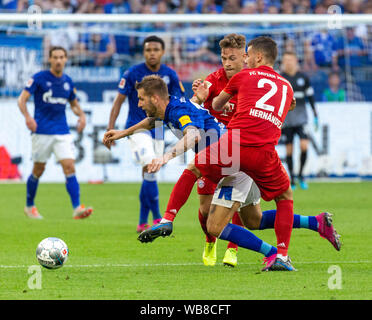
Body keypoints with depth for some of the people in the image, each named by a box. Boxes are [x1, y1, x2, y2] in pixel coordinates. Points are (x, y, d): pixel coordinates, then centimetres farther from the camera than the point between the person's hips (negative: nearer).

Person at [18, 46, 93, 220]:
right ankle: (29, 206, 26)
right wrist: (27, 117, -27)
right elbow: (22, 99, -9)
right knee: (38, 170, 6)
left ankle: (77, 209, -18)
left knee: (70, 167, -11)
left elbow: (74, 104, 23)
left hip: (62, 132, 3)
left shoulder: (68, 81, 9)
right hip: (42, 131, -3)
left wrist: (81, 115, 2)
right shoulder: (39, 78, -5)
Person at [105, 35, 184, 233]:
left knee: (148, 177, 7)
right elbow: (119, 101, -4)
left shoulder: (170, 75, 0)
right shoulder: (132, 74, -9)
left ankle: (143, 223, 15)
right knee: (150, 168, -22)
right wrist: (110, 128, -10)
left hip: (158, 131, 4)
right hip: (137, 128, -4)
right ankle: (157, 217, -18)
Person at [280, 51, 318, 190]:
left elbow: (310, 97, 12)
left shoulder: (303, 77, 6)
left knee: (304, 146, -14)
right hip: (286, 118, -1)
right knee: (289, 149, 0)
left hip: (301, 116, 1)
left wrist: (315, 116, 9)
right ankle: (292, 180, 10)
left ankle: (301, 175, 4)